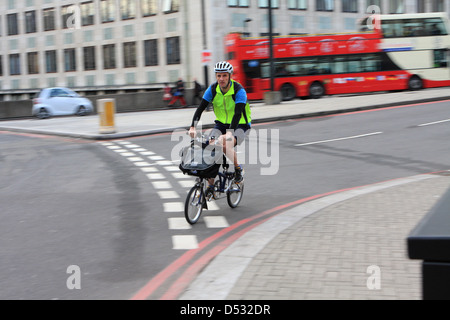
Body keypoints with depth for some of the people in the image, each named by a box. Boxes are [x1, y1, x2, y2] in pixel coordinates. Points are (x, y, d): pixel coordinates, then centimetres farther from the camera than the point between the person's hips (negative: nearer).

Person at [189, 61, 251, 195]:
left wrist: (230, 132, -47)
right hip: (221, 123, 5)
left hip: (240, 125, -5)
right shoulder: (213, 89, -9)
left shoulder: (239, 91, -22)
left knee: (227, 144, -34)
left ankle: (238, 169, -5)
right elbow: (200, 108, -14)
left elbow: (238, 113, -33)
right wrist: (193, 127, -30)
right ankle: (210, 186, -7)